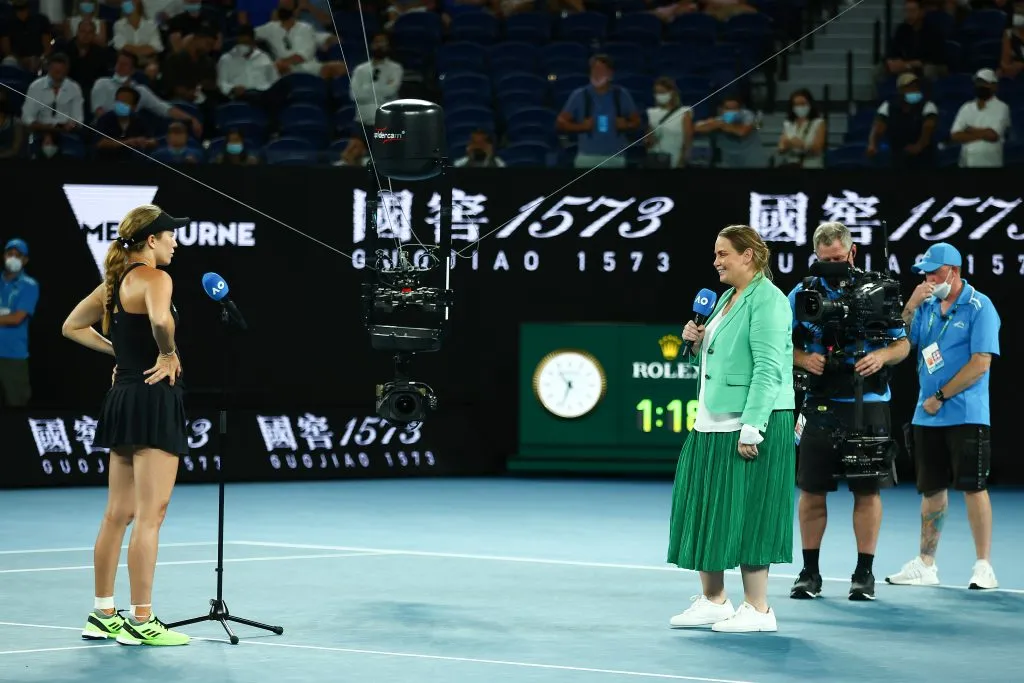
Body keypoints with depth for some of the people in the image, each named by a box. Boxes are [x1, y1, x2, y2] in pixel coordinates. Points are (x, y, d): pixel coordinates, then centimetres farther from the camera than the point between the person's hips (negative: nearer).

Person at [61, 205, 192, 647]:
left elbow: (72, 326, 24)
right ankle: (141, 621, -5)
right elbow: (160, 318, -35)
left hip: (124, 396, 9)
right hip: (155, 399, -9)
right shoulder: (154, 278, -12)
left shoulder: (114, 282, 13)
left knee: (118, 514, 13)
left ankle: (103, 614, 19)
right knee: (150, 515, -6)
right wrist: (168, 353, -17)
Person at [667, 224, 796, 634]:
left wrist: (750, 429, -23)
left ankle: (757, 610, 4)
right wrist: (698, 341, 6)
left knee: (745, 513, -4)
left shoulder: (766, 299, -12)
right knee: (703, 510, 11)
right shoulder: (727, 297, 16)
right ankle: (713, 602, 21)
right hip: (713, 424, 10)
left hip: (752, 423, -9)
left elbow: (767, 369, -19)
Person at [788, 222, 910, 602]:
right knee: (811, 490, 4)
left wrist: (882, 356, -15)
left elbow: (902, 344, 5)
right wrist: (804, 359, -12)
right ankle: (810, 572, 15)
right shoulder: (802, 294, 5)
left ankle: (864, 572, 11)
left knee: (868, 491, 2)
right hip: (819, 404, 1)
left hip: (868, 404, -1)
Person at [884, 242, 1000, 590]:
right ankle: (925, 565, 17)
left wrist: (940, 397, -12)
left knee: (973, 487, -5)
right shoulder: (926, 306, 11)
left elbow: (980, 363, -13)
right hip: (927, 417, 6)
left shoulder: (979, 307, -7)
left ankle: (984, 567, 0)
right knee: (932, 489, 10)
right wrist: (910, 307, -6)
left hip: (966, 416, -6)